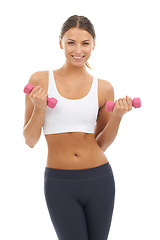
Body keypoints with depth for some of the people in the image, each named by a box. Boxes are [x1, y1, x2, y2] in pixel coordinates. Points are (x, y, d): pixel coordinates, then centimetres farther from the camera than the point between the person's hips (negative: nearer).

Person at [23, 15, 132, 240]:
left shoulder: (104, 88, 1)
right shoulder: (40, 80, -3)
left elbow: (101, 144, 7)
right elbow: (30, 140, -1)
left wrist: (117, 116, -8)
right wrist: (39, 108, -16)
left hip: (99, 179, 2)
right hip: (59, 182, -2)